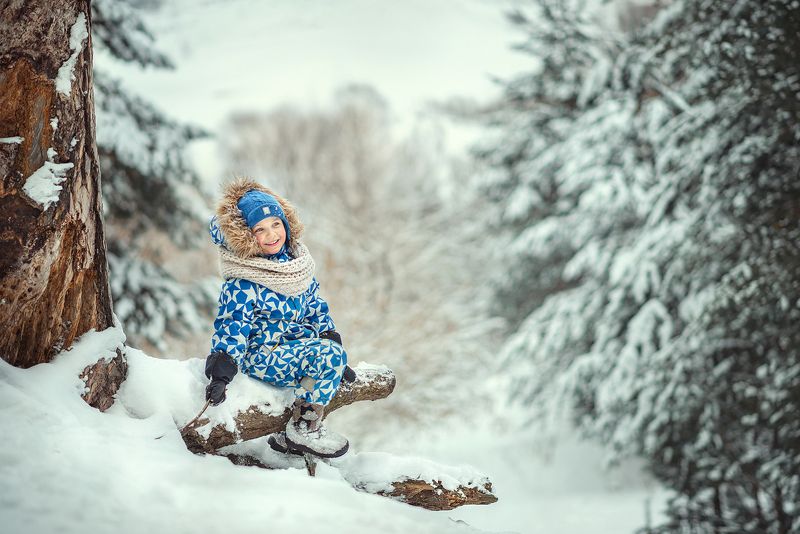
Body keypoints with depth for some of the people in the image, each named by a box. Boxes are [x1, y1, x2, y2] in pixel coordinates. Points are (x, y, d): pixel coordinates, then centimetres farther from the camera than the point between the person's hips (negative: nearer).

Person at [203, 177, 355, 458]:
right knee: (327, 356, -25)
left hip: (298, 345, 9)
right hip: (261, 354, -9)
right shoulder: (242, 283, -17)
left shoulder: (296, 261, 5)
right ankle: (303, 429, -12)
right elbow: (231, 327, -17)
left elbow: (315, 306, 14)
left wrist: (332, 340, 8)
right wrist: (220, 374, -24)